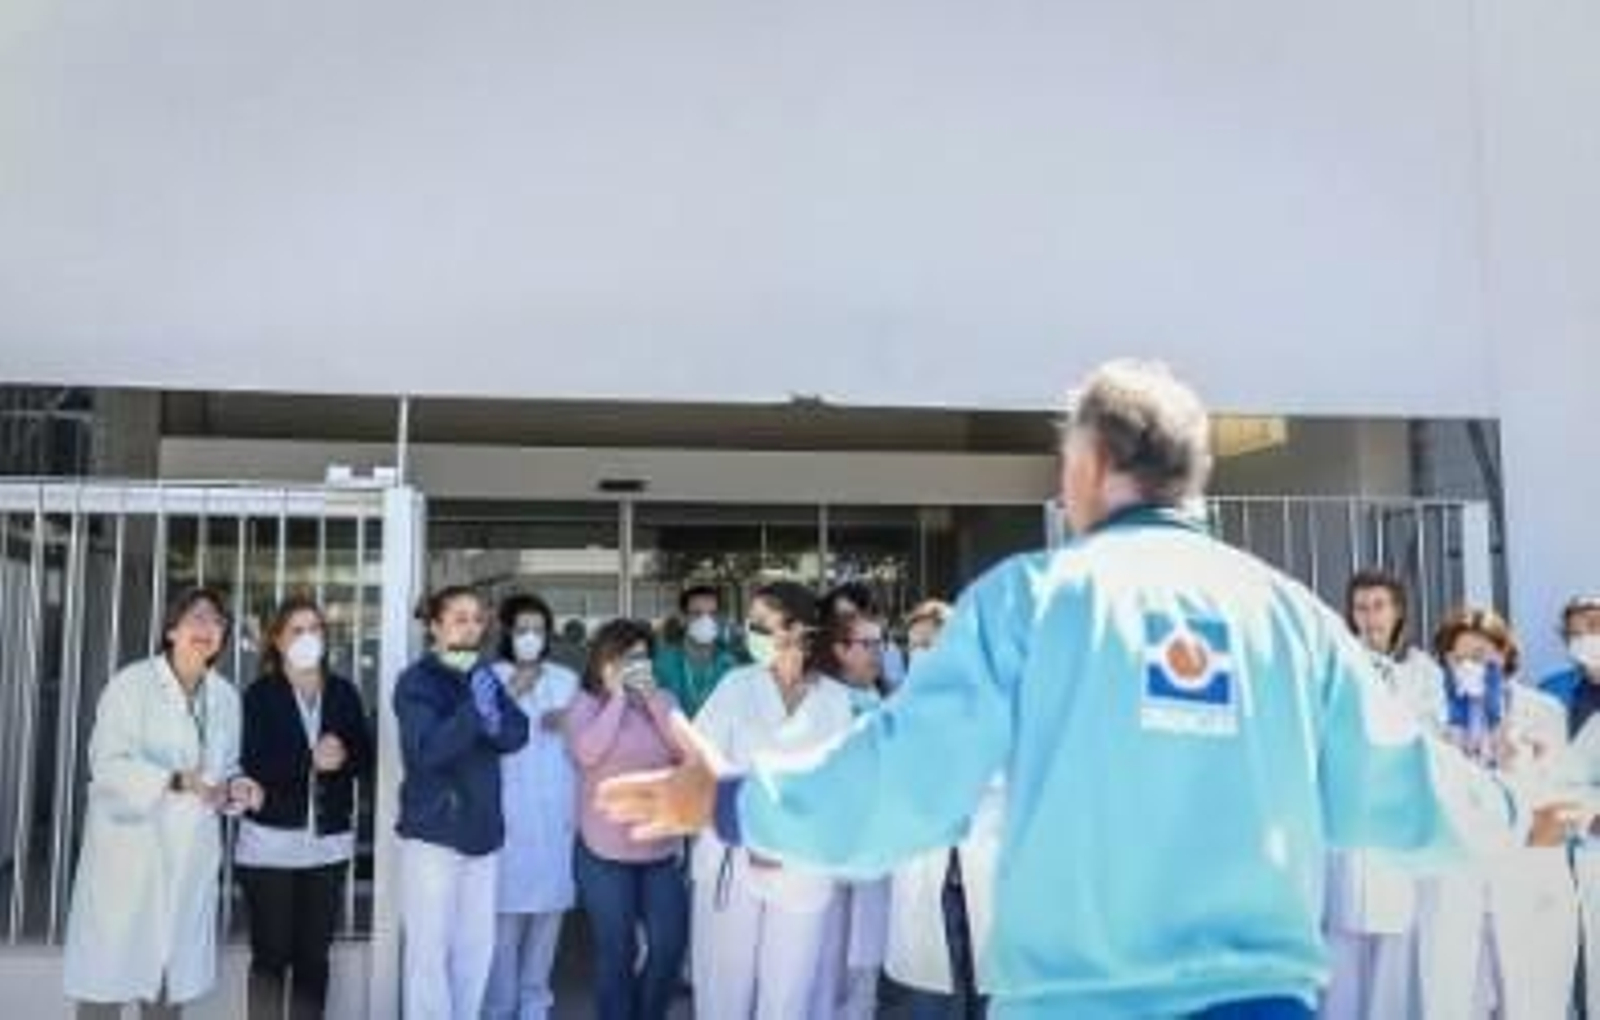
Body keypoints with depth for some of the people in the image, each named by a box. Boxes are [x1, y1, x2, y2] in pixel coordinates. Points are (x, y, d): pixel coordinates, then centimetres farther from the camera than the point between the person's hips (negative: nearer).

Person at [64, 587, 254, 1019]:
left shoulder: (226, 696, 10)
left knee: (174, 976, 10)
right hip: (129, 845, -5)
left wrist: (234, 787, -5)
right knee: (108, 971, -2)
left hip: (191, 853, 5)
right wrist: (177, 780, -28)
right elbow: (107, 764, -16)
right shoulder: (131, 683, -7)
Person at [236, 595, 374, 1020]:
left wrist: (343, 756, -17)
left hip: (328, 842, 3)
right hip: (271, 841, -3)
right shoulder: (259, 695, -2)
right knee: (271, 954, 2)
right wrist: (308, 761, -23)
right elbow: (251, 766, -12)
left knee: (314, 955, 8)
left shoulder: (344, 692, 8)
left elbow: (366, 756, 4)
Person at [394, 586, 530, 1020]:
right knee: (430, 948, -4)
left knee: (477, 947, 10)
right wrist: (473, 711, -29)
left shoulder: (484, 675, 10)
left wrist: (495, 722, -20)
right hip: (433, 831, -5)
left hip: (483, 829, 6)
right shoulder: (417, 681, -6)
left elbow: (518, 733, 1)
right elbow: (426, 749, -18)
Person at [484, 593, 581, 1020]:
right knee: (507, 911, -7)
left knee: (550, 907, 4)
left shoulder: (567, 680, 12)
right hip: (509, 813, -3)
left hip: (558, 814, 3)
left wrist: (567, 725, -3)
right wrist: (512, 693, -15)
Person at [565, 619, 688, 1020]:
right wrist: (617, 696, -15)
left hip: (662, 848, 3)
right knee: (617, 951, 5)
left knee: (670, 944, 3)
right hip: (605, 852, -3)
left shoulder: (663, 701, 7)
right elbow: (587, 753, -21)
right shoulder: (586, 704, -3)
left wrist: (651, 697, -11)